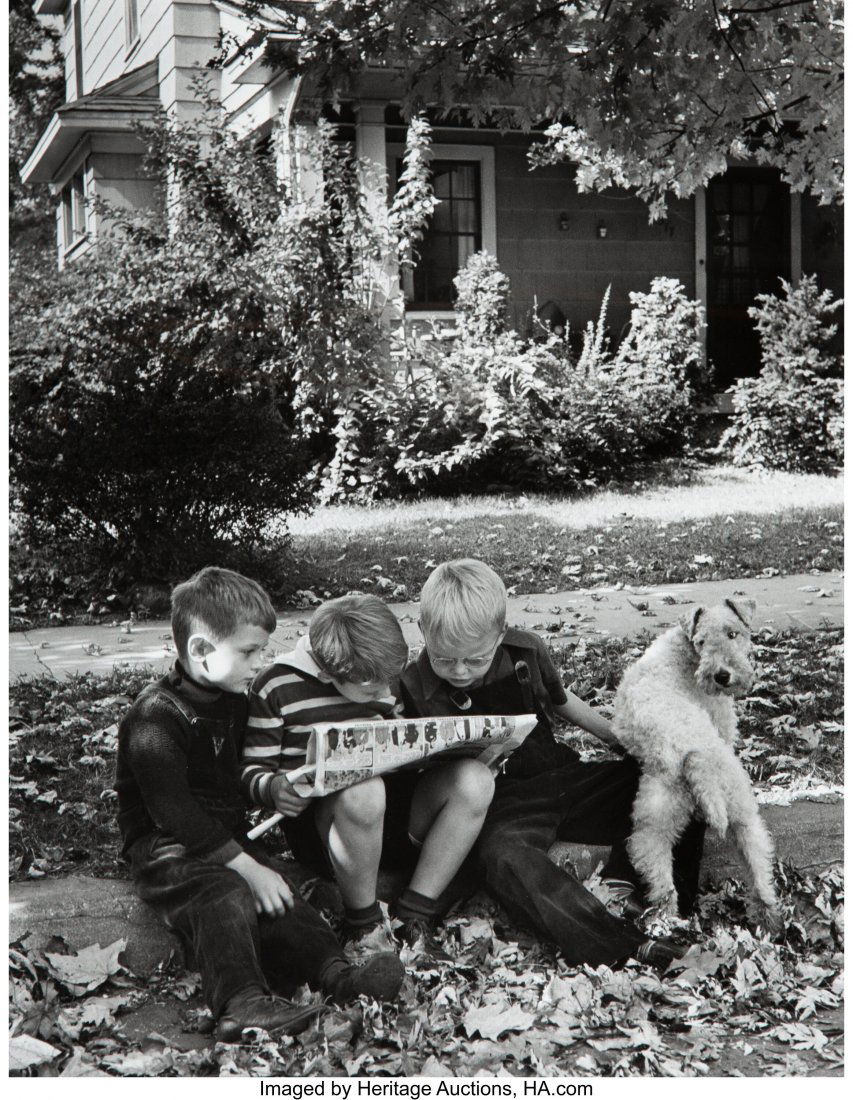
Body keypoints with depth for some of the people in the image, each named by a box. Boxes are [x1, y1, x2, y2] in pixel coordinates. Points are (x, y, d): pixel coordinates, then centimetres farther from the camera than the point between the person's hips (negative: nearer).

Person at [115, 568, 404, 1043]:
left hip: (227, 838, 7)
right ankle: (240, 1003, -47)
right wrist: (246, 866, -25)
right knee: (228, 894, -33)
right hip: (167, 848, -7)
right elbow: (175, 812, -22)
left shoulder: (235, 703, 13)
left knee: (280, 892, -19)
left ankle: (335, 971, -36)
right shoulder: (155, 719, -16)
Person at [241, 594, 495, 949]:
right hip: (320, 821, -6)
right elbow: (252, 770, -2)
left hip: (390, 813, 6)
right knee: (363, 790, -41)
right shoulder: (277, 686, -6)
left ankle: (415, 914, -15)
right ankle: (362, 921, -18)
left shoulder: (380, 679, 11)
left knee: (475, 780, -20)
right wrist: (273, 789, -24)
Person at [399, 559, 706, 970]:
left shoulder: (526, 651, 1)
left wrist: (624, 737, 18)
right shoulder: (417, 689, -9)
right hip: (504, 804, -5)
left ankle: (625, 882, -21)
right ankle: (620, 942, -45)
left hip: (560, 775, 5)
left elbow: (559, 700, 20)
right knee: (502, 858, -39)